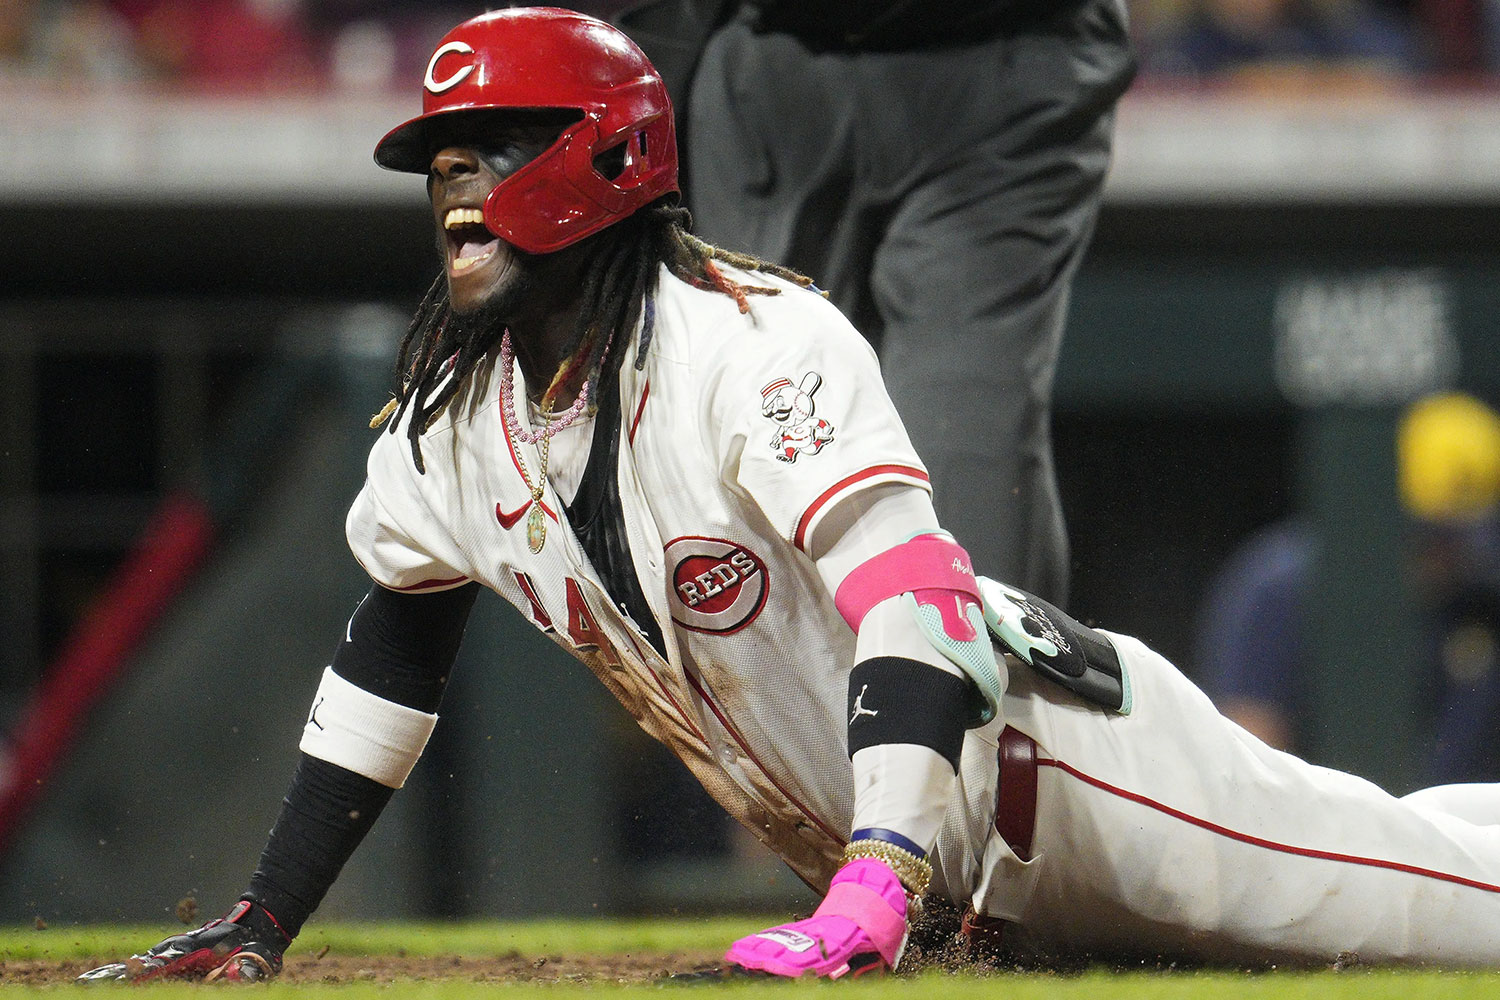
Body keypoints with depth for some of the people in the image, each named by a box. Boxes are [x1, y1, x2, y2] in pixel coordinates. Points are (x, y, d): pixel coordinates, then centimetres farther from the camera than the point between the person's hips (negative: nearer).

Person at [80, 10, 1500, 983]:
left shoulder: (752, 343, -25)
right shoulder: (448, 421, -1)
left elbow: (912, 601, -36)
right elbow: (389, 650, 14)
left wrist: (873, 897, -49)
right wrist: (257, 929, 7)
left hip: (1052, 757, -7)